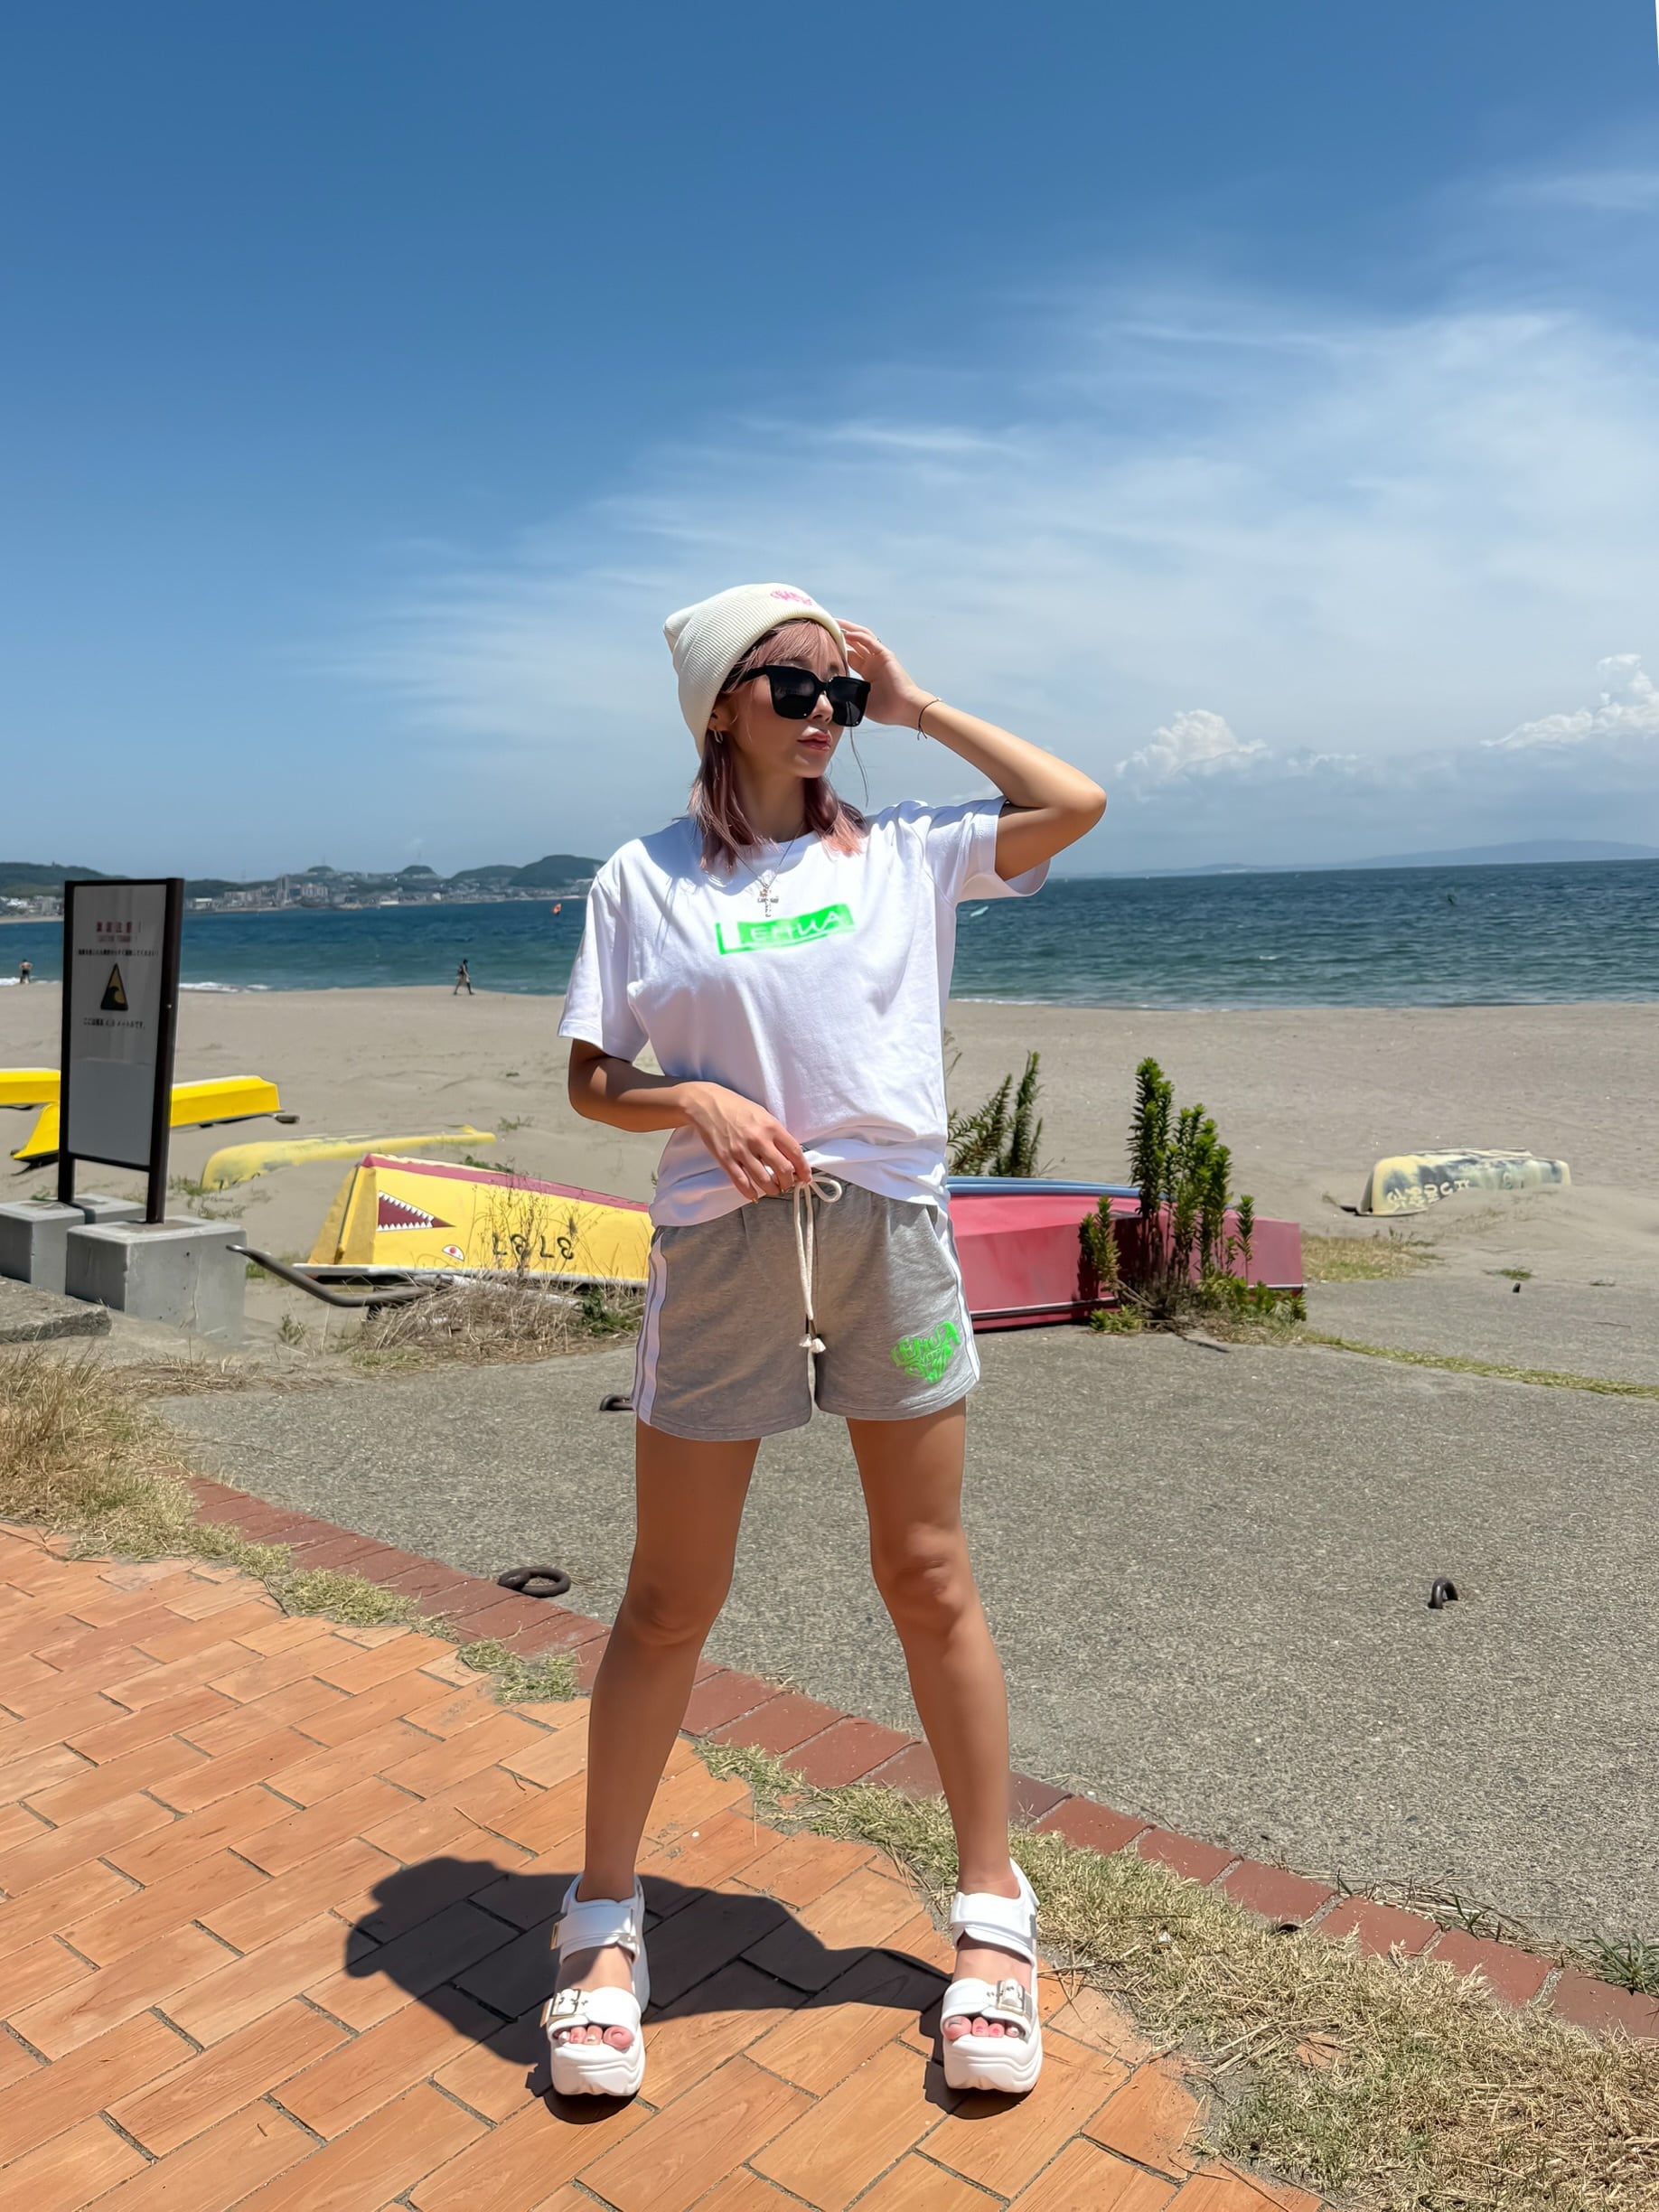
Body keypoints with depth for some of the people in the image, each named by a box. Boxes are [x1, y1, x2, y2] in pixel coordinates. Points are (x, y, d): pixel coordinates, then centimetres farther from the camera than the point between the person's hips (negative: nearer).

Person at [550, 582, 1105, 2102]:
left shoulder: (902, 853, 9)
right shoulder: (642, 881, 5)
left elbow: (1075, 804, 5)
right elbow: (592, 1081, 5)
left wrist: (916, 707, 7)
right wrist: (699, 1100, -16)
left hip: (890, 1232, 1)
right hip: (720, 1247, -1)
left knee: (930, 1580, 8)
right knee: (671, 1600, 8)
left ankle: (994, 1912, 26)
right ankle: (607, 1920, 28)